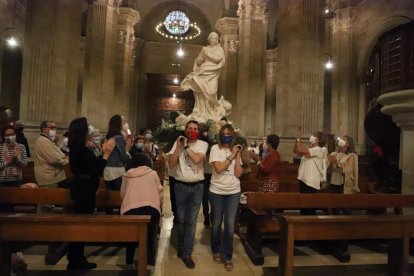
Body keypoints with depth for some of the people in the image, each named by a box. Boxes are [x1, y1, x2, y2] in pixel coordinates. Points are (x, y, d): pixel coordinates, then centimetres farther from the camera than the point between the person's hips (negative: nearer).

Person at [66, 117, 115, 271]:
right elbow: (96, 169, -21)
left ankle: (78, 260, 27)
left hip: (83, 188, 10)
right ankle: (75, 262, 14)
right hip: (84, 190, -10)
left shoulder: (77, 148, 10)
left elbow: (92, 164, 13)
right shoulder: (81, 149, -20)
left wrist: (103, 152, 9)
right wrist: (107, 153, -18)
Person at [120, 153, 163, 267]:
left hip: (130, 209, 1)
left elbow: (122, 194, 23)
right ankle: (150, 261, 21)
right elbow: (160, 193, 16)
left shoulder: (126, 175, 18)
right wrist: (158, 204, 35)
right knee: (150, 236, 21)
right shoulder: (153, 173, 16)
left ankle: (129, 262, 33)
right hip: (151, 209, -1)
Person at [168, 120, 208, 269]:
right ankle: (181, 246, 39)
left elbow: (197, 159, -22)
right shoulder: (178, 143, 0)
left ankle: (187, 254, 17)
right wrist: (179, 146, -14)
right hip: (180, 186, 1)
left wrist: (186, 146, -15)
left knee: (191, 221, 5)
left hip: (197, 187, -1)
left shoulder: (203, 144, -3)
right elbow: (171, 164, -8)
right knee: (181, 219, 14)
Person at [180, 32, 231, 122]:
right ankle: (201, 113, -6)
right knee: (201, 93, -7)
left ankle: (211, 114, -8)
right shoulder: (204, 49, 19)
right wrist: (203, 55, -5)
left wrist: (207, 53, -2)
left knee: (210, 92, -16)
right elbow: (198, 61, 13)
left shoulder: (219, 49, 11)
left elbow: (218, 58, -9)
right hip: (202, 73, 3)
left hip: (212, 75, -3)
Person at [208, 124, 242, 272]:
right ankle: (216, 251, 36)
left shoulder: (236, 150, 4)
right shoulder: (215, 148, -6)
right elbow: (218, 168, -18)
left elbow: (238, 173, -4)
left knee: (230, 225, 3)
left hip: (233, 192, 2)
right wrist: (231, 156, -12)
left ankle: (227, 256, 19)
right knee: (216, 224, 13)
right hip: (216, 191, -2)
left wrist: (237, 156, -9)